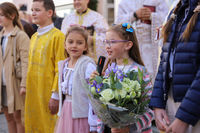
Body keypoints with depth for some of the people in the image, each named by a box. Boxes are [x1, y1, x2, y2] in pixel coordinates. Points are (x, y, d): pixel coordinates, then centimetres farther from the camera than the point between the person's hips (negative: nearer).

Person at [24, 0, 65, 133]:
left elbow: (59, 69, -12)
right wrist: (27, 88, 14)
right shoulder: (34, 37, 14)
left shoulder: (57, 36, -9)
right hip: (33, 92, 7)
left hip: (47, 92, -7)